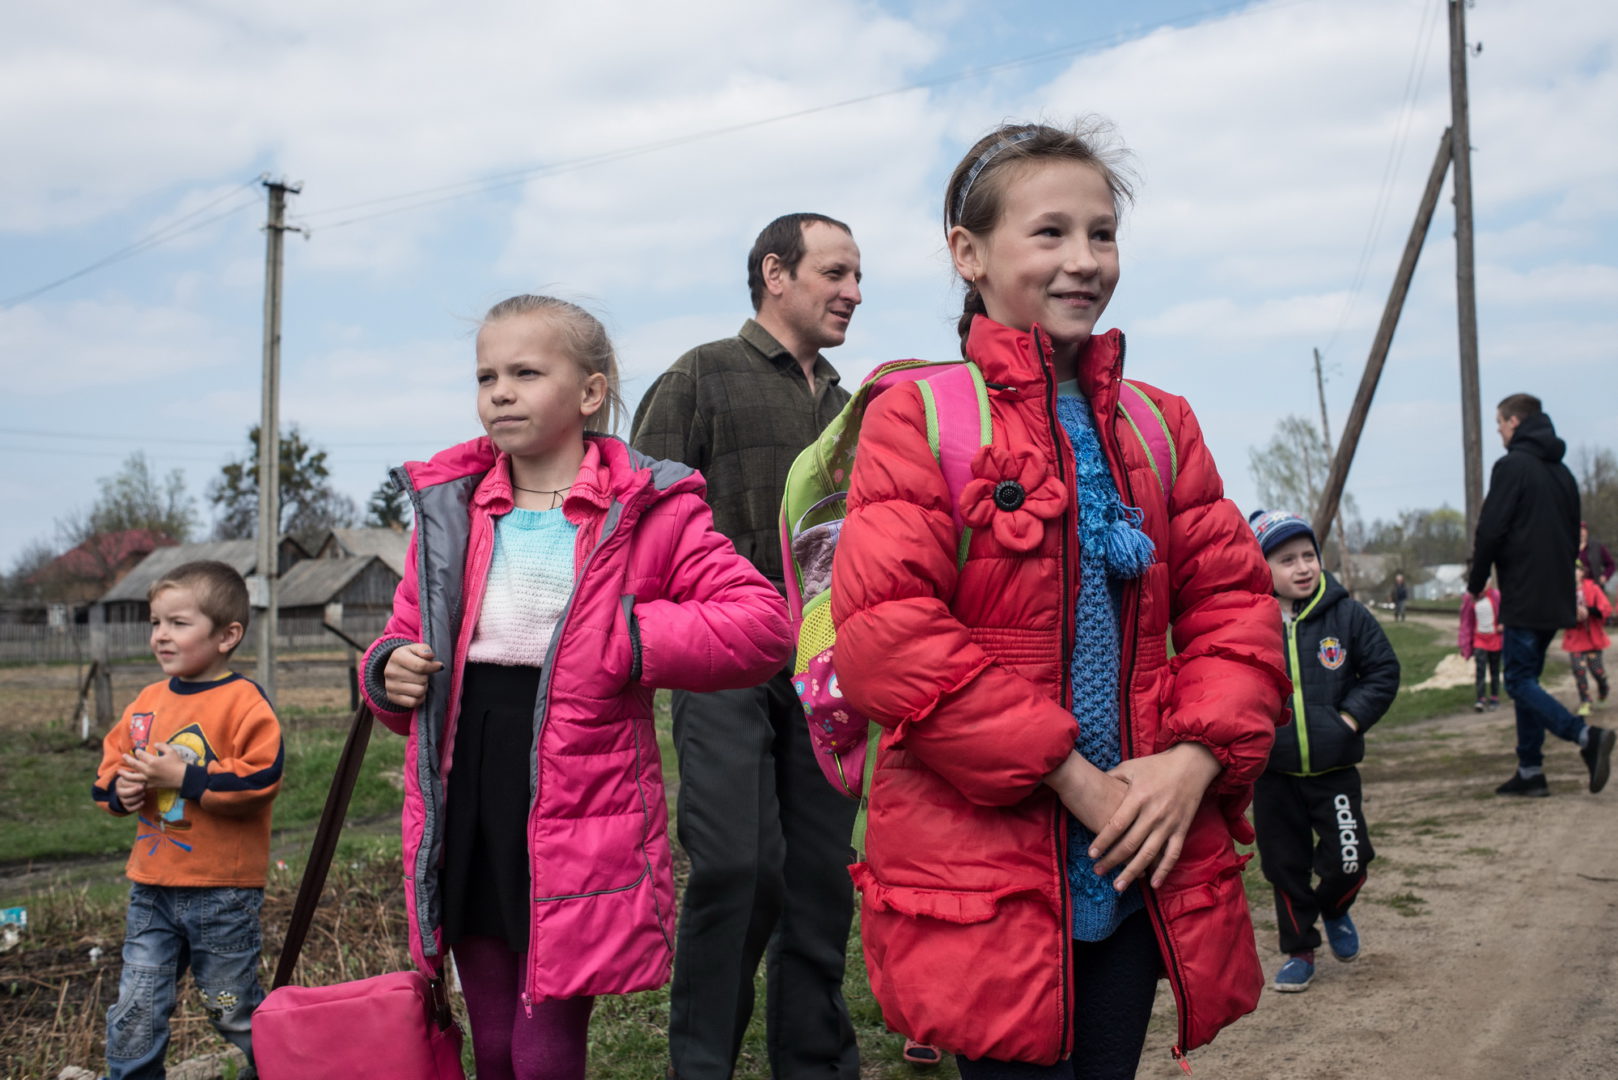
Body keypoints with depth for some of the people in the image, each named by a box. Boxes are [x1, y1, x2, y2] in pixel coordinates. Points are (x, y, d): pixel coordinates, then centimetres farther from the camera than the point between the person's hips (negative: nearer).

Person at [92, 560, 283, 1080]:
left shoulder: (244, 701, -13)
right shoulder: (147, 701, 7)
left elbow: (259, 779, -23)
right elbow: (112, 761, 16)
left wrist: (183, 777, -23)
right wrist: (120, 786, -6)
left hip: (223, 893, -5)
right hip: (152, 887, 5)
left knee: (235, 1009, 10)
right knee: (136, 1009, 8)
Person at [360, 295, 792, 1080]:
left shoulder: (644, 511, -4)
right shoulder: (450, 507, 10)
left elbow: (764, 622, -10)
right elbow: (409, 634, 20)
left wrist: (629, 637, -17)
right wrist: (391, 670, -3)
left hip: (579, 821, -4)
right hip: (466, 810, 5)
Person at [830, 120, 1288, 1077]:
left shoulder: (1161, 425, 12)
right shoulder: (920, 416, -6)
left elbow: (1235, 602, 10)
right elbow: (885, 636, -16)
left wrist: (1196, 758, -8)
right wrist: (1064, 772, -16)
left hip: (1139, 867, 6)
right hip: (984, 870, -5)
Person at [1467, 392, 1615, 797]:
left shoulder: (1512, 466, -11)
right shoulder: (1561, 471, 15)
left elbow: (1491, 531, -15)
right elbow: (1573, 535, 19)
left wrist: (1476, 581, -2)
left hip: (1524, 596, -8)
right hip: (1558, 596, 8)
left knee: (1520, 682, -5)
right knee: (1527, 678, 13)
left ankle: (1585, 735, -24)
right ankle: (1530, 772, 12)